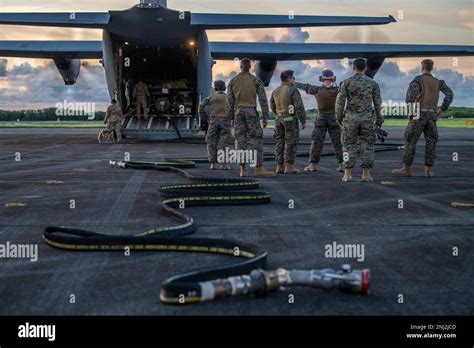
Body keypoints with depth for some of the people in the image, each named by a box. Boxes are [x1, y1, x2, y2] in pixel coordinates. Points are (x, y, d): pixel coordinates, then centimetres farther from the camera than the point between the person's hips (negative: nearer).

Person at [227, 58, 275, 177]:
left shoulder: (233, 81, 6)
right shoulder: (256, 80, 0)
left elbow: (229, 101, 4)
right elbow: (263, 99, -5)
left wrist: (231, 118, 11)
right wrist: (265, 117, -3)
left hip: (238, 111, 3)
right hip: (251, 111, -3)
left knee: (240, 140, 4)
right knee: (256, 139, -3)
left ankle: (243, 170, 1)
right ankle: (259, 169, -11)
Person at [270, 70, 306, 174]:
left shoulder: (275, 91, 9)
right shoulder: (293, 90, -10)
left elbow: (272, 106, 19)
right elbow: (299, 107, -15)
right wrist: (303, 121, -9)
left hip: (279, 119, 6)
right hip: (291, 119, -6)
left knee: (280, 142, 8)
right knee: (291, 143, -3)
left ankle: (280, 166, 7)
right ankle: (289, 167, -5)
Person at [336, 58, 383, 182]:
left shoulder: (346, 82, -5)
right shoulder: (373, 83, 1)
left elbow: (340, 101, -7)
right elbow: (378, 103, 3)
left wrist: (339, 118, 5)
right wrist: (379, 119, 13)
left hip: (351, 118, -1)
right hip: (367, 119, 1)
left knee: (349, 146, 6)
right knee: (367, 146, 8)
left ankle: (347, 174, 1)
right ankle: (366, 174, 5)